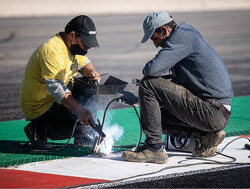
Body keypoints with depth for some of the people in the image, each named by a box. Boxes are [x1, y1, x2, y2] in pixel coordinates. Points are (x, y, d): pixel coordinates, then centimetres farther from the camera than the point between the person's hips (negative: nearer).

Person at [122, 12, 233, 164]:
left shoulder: (181, 36, -11)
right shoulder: (187, 34, 21)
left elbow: (153, 69, -23)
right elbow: (178, 83, 28)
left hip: (213, 113, -10)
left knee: (148, 85, -12)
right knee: (158, 117, 25)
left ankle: (155, 148, -10)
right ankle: (206, 134, 11)